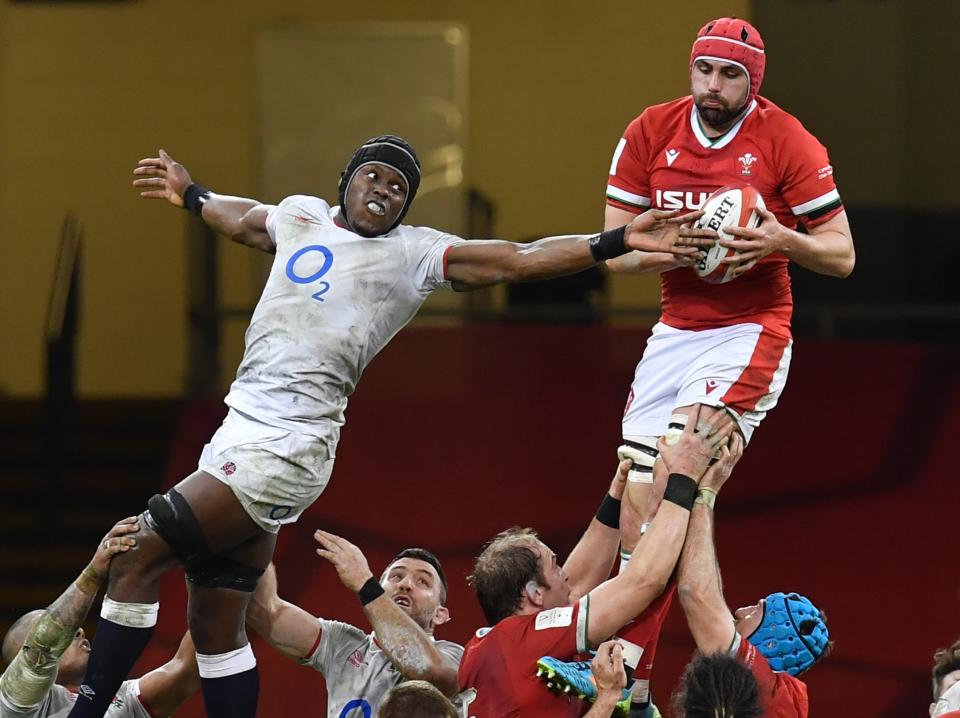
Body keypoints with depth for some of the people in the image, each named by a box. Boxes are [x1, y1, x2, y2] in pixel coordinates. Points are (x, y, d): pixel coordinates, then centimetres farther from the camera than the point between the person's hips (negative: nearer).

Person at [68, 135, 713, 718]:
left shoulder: (414, 254, -2)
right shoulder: (301, 217, 16)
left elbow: (515, 261, -9)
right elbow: (244, 220, 39)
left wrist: (619, 241, -18)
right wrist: (190, 197, 56)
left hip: (284, 449, -7)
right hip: (241, 433, 7)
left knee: (134, 561, -13)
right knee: (216, 628, 8)